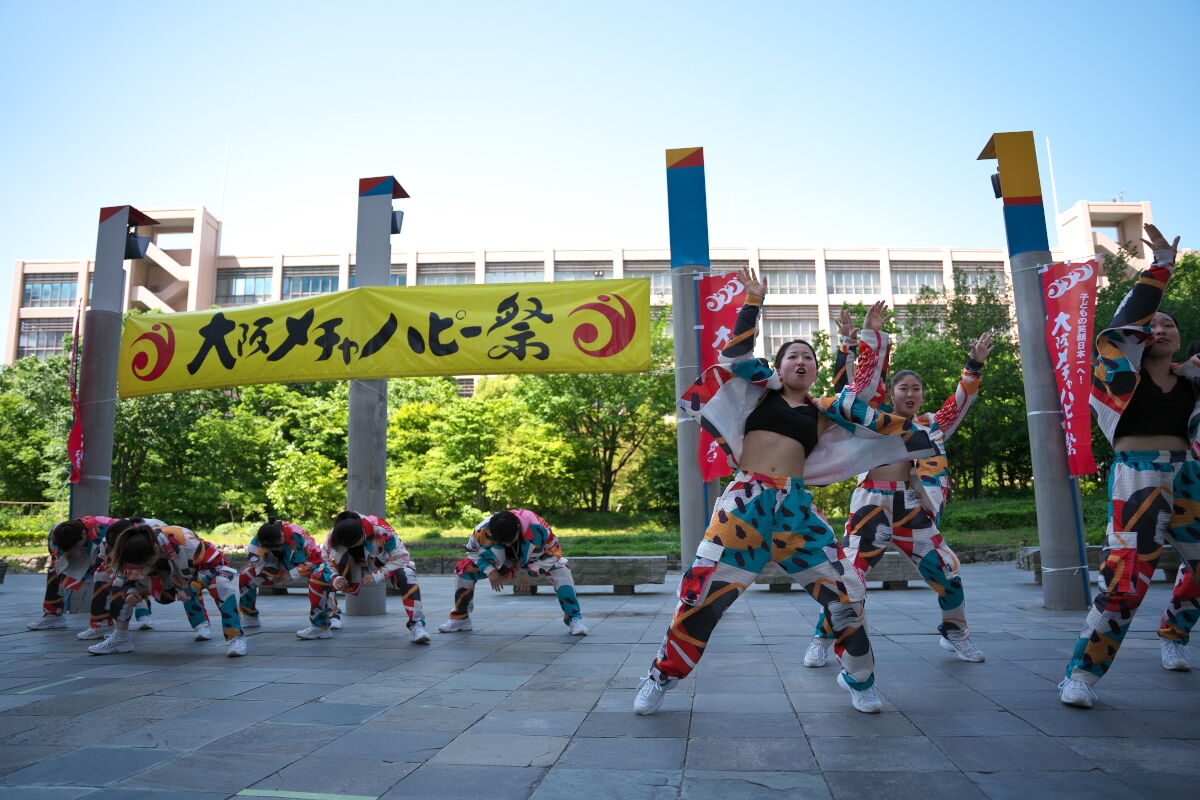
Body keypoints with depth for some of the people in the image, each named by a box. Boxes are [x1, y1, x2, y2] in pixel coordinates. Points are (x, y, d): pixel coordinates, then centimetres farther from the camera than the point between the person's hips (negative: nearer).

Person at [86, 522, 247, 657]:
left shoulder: (182, 540, -40)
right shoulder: (132, 552, -24)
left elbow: (216, 560, -29)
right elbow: (125, 575, -3)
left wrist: (194, 587, -38)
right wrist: (130, 592, -24)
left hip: (203, 568, -6)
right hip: (170, 579, 6)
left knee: (223, 583, -39)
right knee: (119, 585, -4)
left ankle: (236, 637, -33)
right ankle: (120, 638, 9)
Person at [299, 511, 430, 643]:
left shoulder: (381, 530, -36)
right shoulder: (334, 535, -23)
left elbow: (401, 557, -29)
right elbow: (328, 560, -7)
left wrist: (377, 575, -37)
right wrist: (335, 578, -27)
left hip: (385, 567, -4)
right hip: (357, 571, 4)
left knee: (406, 576, -36)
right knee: (317, 577, -8)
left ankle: (416, 626, -31)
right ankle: (319, 626, 9)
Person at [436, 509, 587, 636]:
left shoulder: (537, 527, -40)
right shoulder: (484, 529, -34)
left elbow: (553, 551, -24)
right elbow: (473, 550, -11)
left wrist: (529, 572, -29)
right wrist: (490, 570, -24)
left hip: (533, 559, -2)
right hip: (501, 561, 2)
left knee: (561, 569, -28)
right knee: (463, 569, -14)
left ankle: (574, 618, -17)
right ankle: (460, 618, 5)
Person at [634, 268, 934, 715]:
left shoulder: (824, 411, 16)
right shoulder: (764, 390, 12)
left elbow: (866, 383, 15)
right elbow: (737, 351, 3)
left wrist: (873, 332, 17)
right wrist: (753, 299, -1)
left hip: (795, 507, 3)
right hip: (746, 500, -2)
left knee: (845, 591, 1)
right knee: (704, 591, -9)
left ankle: (859, 681, 27)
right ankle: (662, 677, 10)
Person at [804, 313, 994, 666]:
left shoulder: (932, 424, 13)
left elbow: (960, 404, 8)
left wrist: (974, 366, -2)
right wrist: (849, 343, -10)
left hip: (914, 510, 3)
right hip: (873, 506, -3)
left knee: (948, 573, 3)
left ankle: (956, 635, 30)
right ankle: (822, 640, 7)